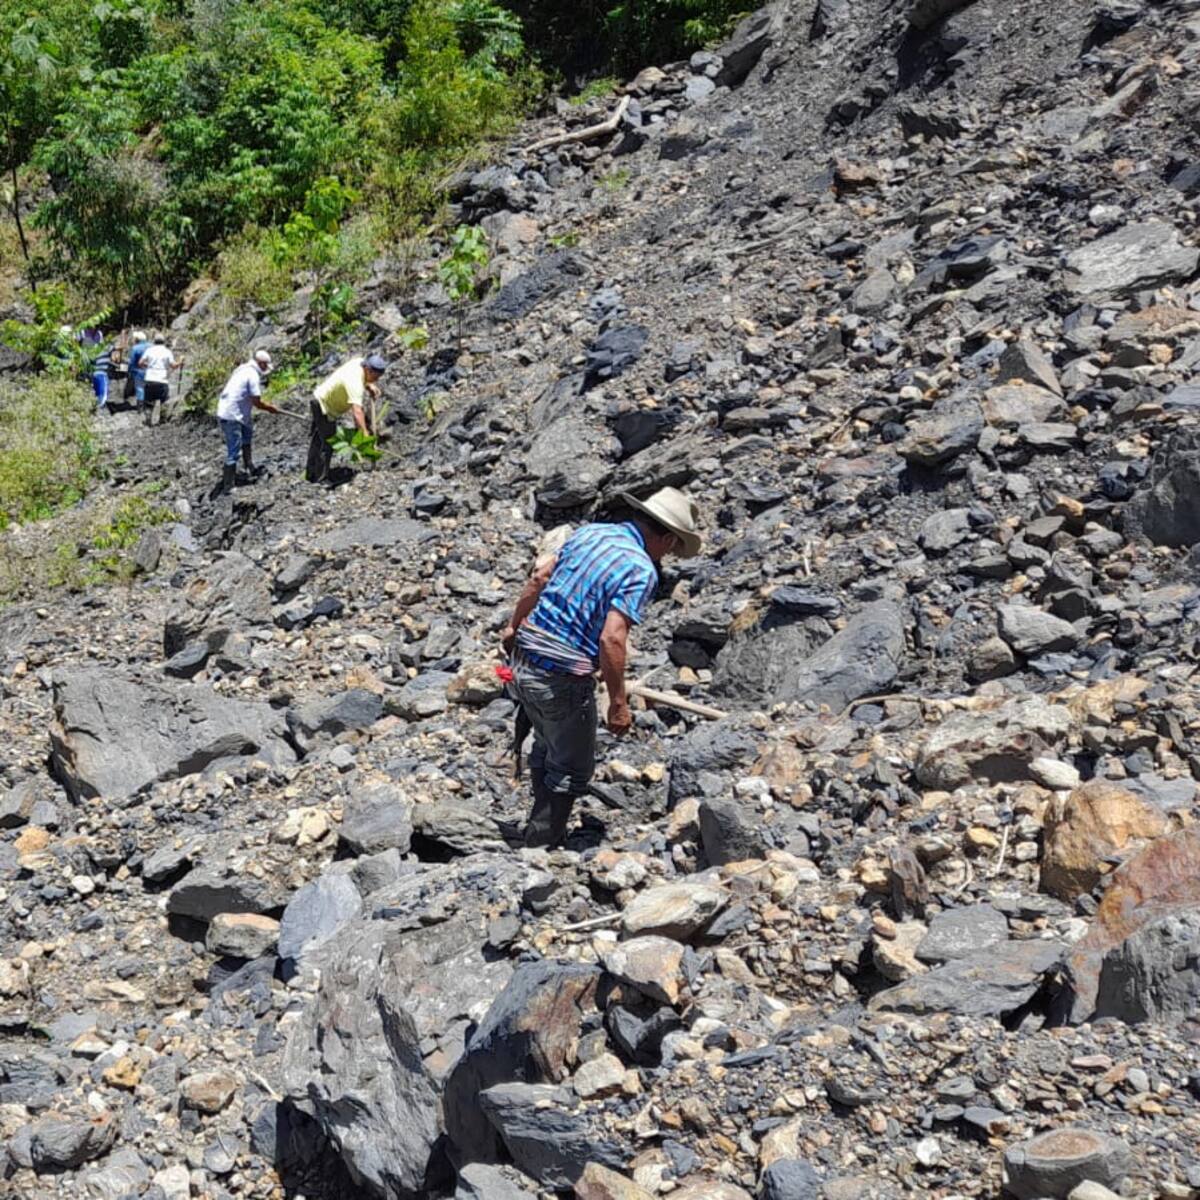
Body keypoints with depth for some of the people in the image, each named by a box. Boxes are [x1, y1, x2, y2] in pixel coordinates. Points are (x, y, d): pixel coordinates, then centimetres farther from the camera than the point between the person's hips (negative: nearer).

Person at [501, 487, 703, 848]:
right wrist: (618, 703, -15)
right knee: (573, 770, 12)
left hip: (524, 660, 8)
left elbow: (539, 577, 13)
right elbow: (612, 639, -23)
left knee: (547, 748, 27)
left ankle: (545, 835, 41)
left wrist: (514, 626, 26)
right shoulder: (641, 570, -16)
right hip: (561, 679, -8)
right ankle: (540, 849, 19)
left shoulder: (589, 532, 6)